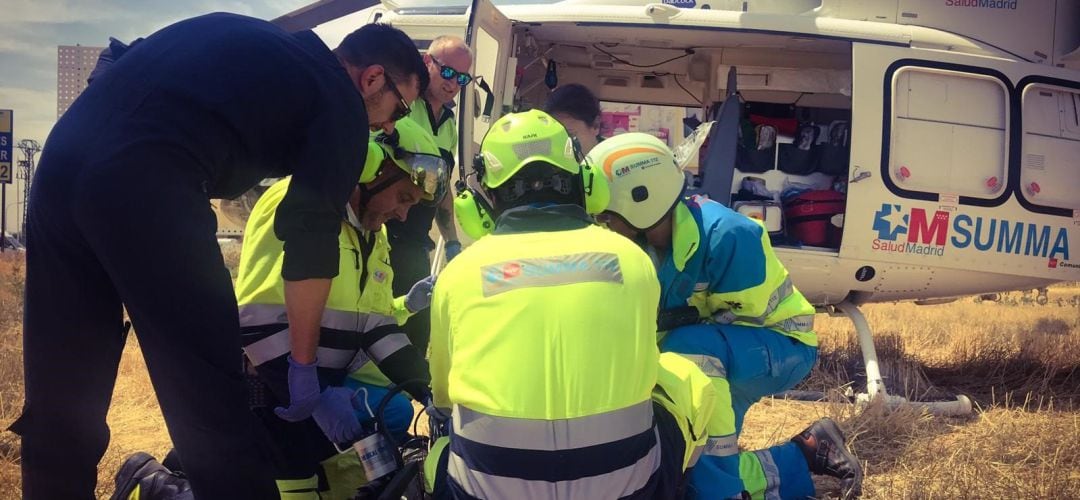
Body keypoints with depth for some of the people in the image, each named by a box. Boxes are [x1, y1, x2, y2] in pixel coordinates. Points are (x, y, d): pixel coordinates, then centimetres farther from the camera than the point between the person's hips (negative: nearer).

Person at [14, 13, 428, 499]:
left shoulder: (253, 42, 30)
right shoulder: (341, 103, 10)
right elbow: (312, 237, 5)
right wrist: (303, 365, 11)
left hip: (63, 154, 8)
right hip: (144, 181, -8)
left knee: (59, 403, 14)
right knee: (212, 407, 0)